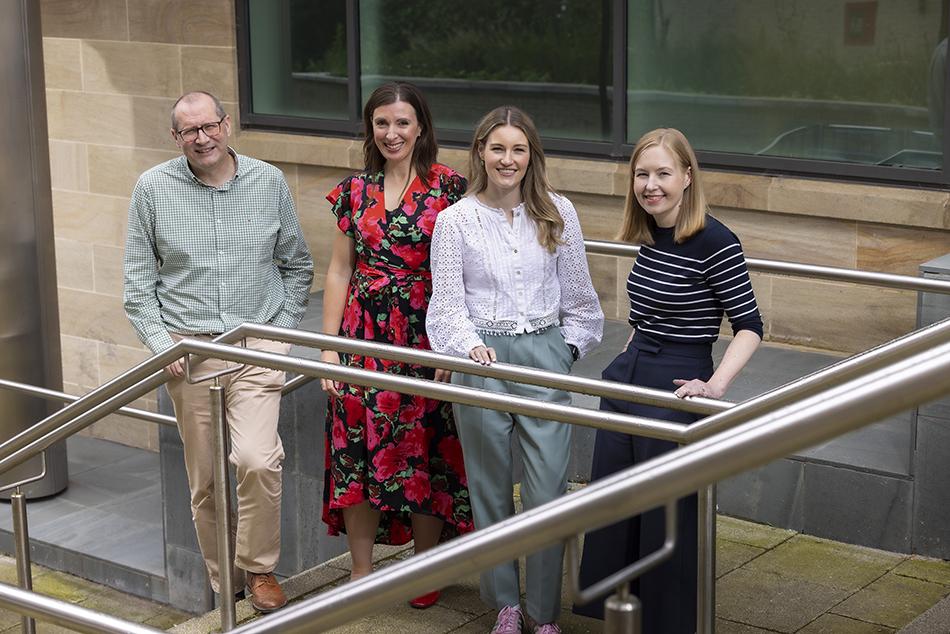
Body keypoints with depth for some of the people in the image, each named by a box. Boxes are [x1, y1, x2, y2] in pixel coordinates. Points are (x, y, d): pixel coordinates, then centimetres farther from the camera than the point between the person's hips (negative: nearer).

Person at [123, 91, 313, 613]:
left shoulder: (269, 182, 4)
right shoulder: (153, 188, 2)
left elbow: (297, 265, 14)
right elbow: (138, 279, 6)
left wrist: (282, 329, 5)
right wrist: (159, 342, -4)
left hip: (257, 346, -1)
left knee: (257, 460, -19)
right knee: (205, 479, 4)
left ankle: (258, 569, 2)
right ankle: (222, 583, 21)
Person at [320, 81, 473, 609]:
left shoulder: (448, 187, -3)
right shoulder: (356, 191, 7)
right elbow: (339, 271, 9)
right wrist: (329, 345, 4)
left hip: (424, 338, -3)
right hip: (364, 337, 3)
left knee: (424, 452, 3)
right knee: (357, 449, 4)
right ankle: (361, 571, 17)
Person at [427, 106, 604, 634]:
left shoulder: (558, 213, 3)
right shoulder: (456, 221, -1)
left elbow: (578, 293, 11)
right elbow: (448, 303, -4)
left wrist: (570, 347, 7)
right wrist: (471, 347, -19)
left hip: (545, 355, 1)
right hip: (483, 360, 0)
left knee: (548, 491, -3)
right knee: (492, 489, 9)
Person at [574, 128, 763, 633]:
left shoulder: (714, 242, -16)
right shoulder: (648, 239, 6)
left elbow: (749, 325, -14)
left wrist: (716, 385, -25)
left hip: (675, 391, -8)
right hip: (627, 379, 8)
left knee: (666, 519, 2)